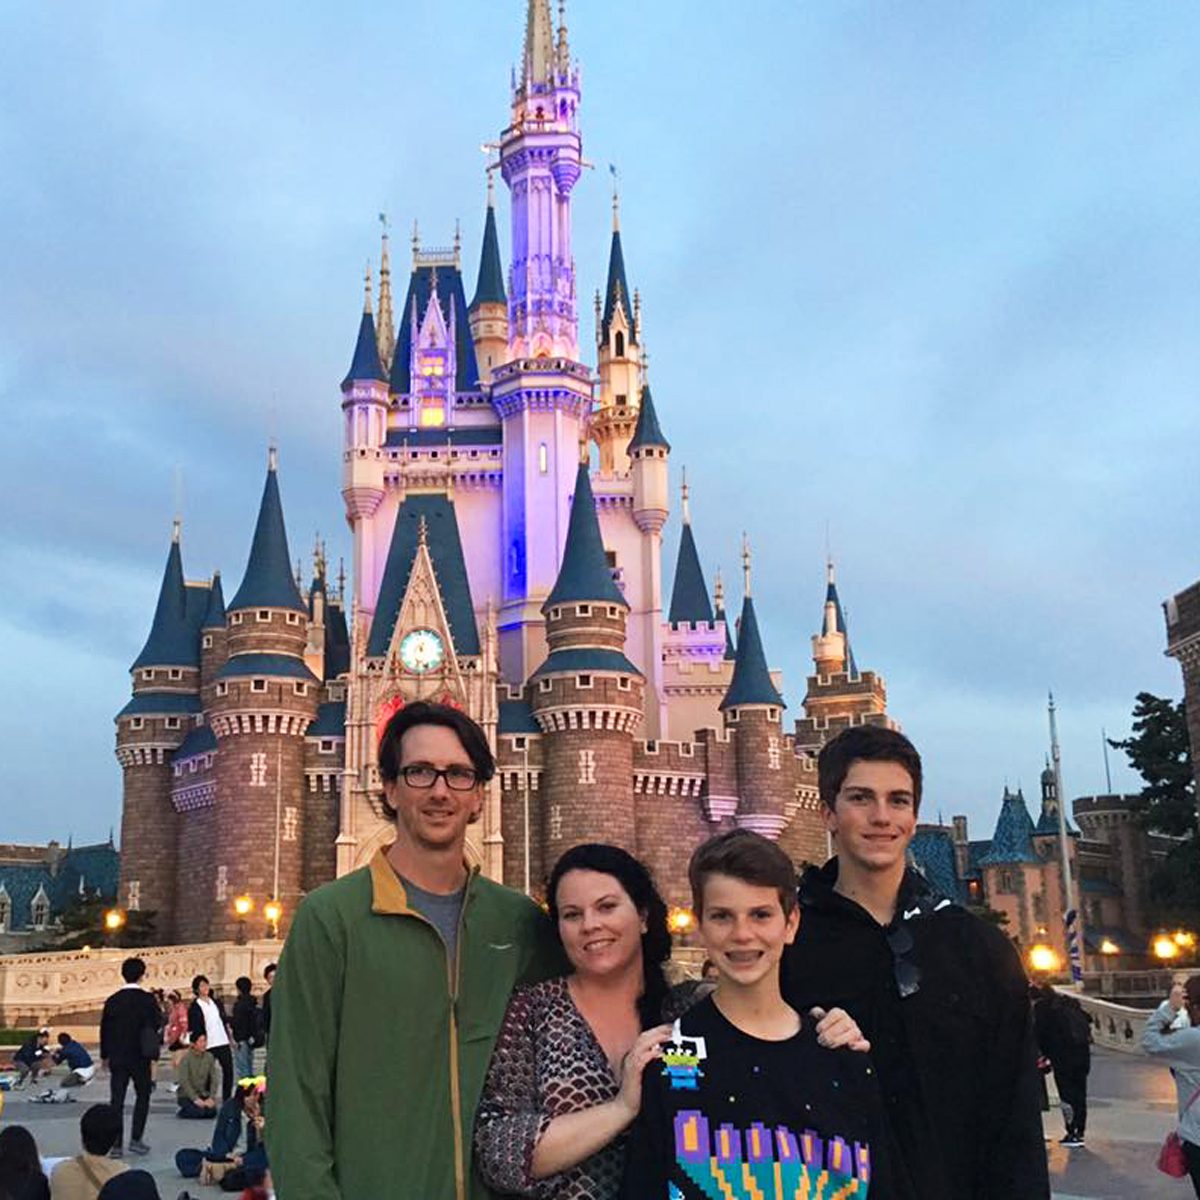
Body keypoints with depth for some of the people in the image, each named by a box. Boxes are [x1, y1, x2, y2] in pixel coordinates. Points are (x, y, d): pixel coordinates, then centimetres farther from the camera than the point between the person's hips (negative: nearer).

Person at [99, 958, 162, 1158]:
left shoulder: (112, 1001, 1)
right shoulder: (147, 1000, -9)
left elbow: (104, 1029, 5)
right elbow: (157, 1026, -7)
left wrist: (105, 1055, 17)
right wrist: (155, 1045, 13)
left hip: (117, 1057, 2)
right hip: (140, 1057, -2)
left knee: (117, 1100, 5)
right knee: (142, 1096, 13)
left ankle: (115, 1144, 3)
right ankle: (135, 1139, 8)